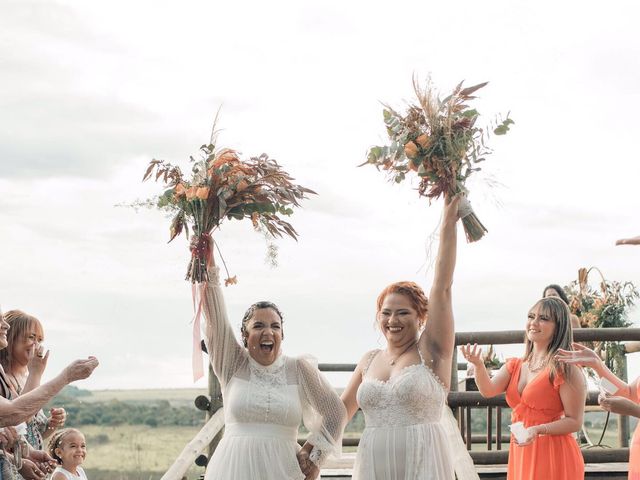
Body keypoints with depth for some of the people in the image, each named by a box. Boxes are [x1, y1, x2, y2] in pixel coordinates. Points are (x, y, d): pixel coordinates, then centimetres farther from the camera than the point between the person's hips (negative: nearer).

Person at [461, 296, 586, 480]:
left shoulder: (565, 369, -10)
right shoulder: (514, 366, 10)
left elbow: (574, 422, -11)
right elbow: (488, 390, -5)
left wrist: (538, 430, -24)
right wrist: (478, 365, -23)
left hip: (553, 455, -6)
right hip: (520, 454, 6)